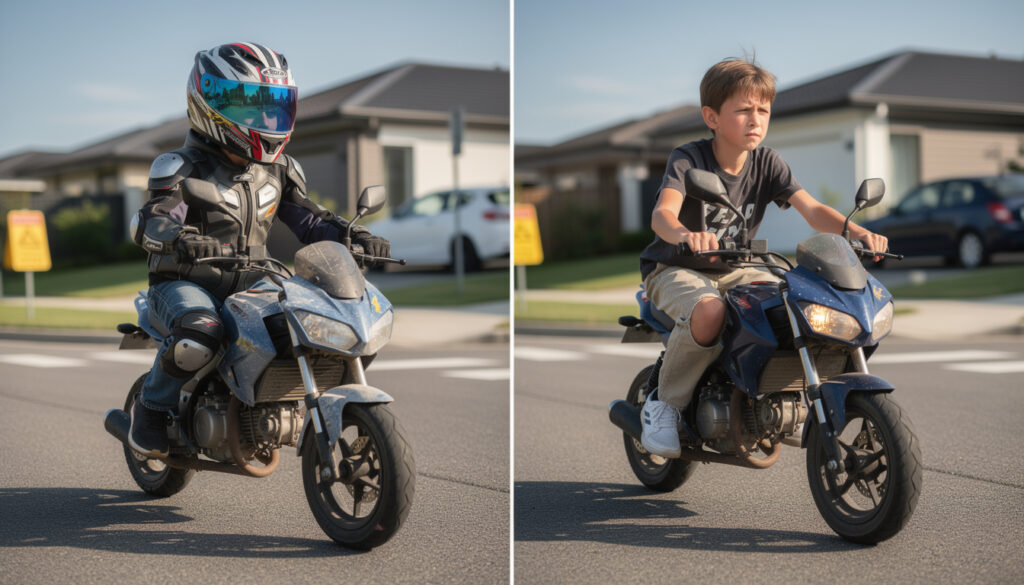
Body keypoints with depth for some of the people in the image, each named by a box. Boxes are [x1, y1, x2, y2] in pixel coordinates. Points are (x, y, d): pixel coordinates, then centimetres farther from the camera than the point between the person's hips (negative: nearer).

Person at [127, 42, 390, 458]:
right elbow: (154, 221, -24)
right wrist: (184, 241, -48)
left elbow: (308, 219, 13)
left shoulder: (277, 170, 12)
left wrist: (355, 236, -7)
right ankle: (152, 408, -8)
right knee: (199, 334, -39)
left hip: (248, 285, 6)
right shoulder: (183, 169, -8)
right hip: (185, 286, -6)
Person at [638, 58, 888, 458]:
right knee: (709, 311, -37)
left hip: (734, 270, 5)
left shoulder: (766, 163, -4)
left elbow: (811, 209, -14)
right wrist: (684, 235, -61)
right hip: (675, 269, -5)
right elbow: (662, 212, -36)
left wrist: (857, 232, -34)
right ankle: (664, 403, -17)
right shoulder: (687, 159, -18)